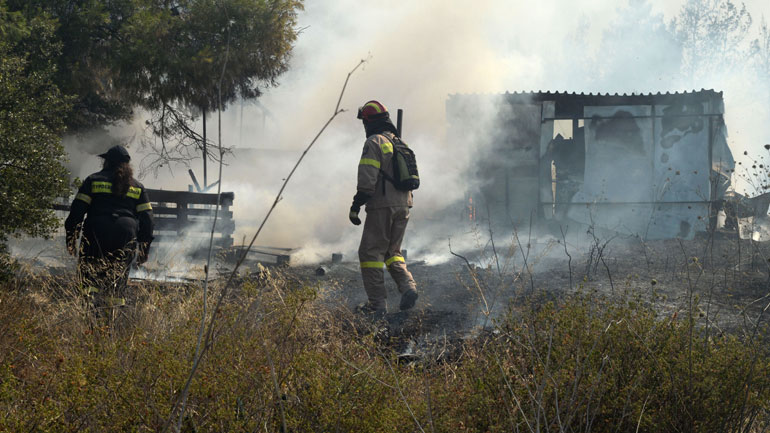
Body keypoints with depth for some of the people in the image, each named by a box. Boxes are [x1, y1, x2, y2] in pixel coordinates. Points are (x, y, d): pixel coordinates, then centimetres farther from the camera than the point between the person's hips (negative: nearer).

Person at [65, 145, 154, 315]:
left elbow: (76, 212, 2)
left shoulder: (94, 180, 8)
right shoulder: (137, 187, 15)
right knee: (118, 282, 9)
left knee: (90, 276, -1)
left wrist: (71, 240, 4)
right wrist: (144, 250, 15)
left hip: (96, 236, -2)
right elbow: (146, 219, 12)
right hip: (126, 238, 2)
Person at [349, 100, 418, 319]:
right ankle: (408, 286, -6)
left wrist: (356, 205, -15)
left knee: (370, 253, -1)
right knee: (392, 252, 18)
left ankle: (377, 304, -5)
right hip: (403, 206, 8)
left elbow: (367, 179, -16)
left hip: (382, 206, -8)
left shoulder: (374, 143, -8)